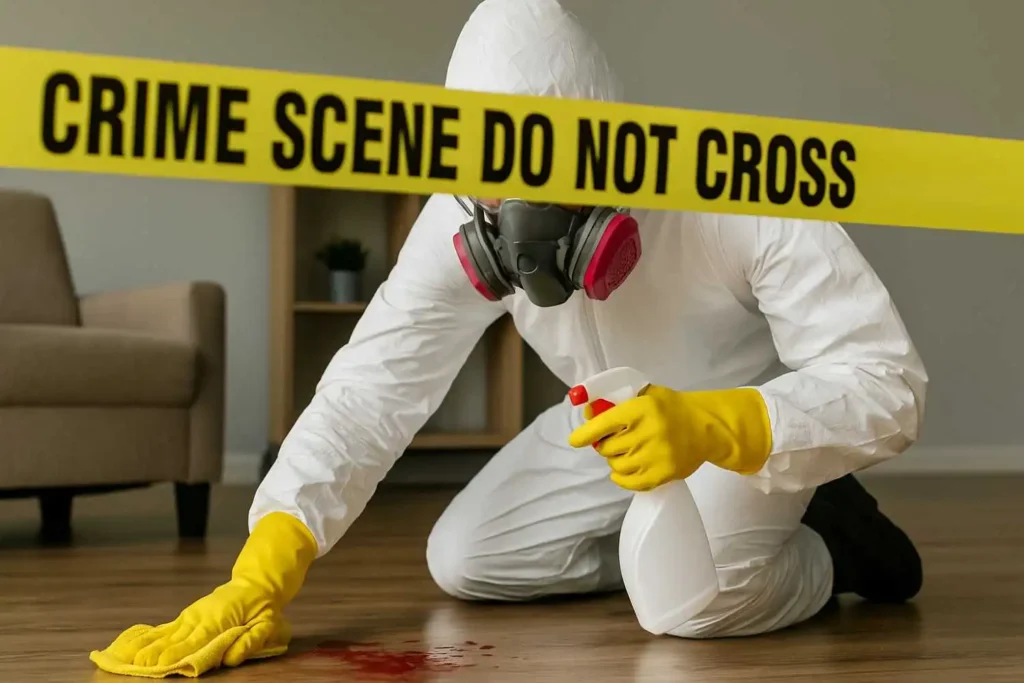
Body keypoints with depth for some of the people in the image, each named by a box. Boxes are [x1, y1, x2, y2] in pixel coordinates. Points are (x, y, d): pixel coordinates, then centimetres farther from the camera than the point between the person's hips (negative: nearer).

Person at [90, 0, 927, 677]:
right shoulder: (462, 222, -25)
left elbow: (889, 383, -36)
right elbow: (370, 388, -28)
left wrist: (709, 425, -53)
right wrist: (258, 582, -39)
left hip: (757, 415, -4)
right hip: (616, 417, 5)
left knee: (706, 595, -29)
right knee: (463, 559, -3)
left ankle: (820, 548, 4)